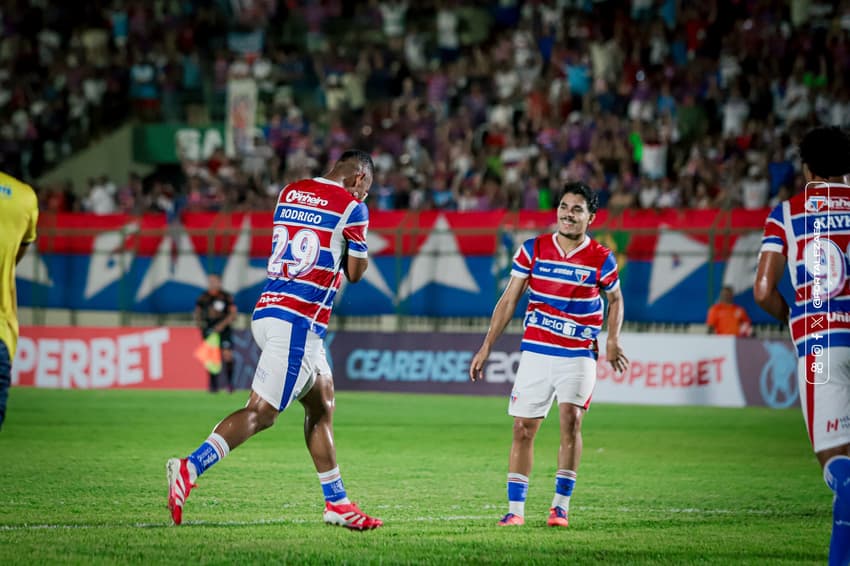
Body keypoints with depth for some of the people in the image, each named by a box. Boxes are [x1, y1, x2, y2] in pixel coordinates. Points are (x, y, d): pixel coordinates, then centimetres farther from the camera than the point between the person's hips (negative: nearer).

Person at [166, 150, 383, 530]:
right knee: (261, 412, -11)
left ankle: (337, 503, 20)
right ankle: (190, 468, -23)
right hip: (298, 322, -9)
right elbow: (355, 272, 2)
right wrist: (360, 250, 20)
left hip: (268, 311, 9)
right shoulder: (351, 208, -5)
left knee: (322, 405, 16)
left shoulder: (289, 193, 15)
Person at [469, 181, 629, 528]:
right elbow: (509, 300, 6)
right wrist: (486, 347, 4)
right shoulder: (533, 249, 0)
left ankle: (561, 505, -11)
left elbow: (615, 301, 14)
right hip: (535, 352, 2)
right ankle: (515, 508, 10)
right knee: (523, 429, 1)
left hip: (578, 354, -2)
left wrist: (613, 341, -1)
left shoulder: (601, 259, -3)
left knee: (571, 418, -20)